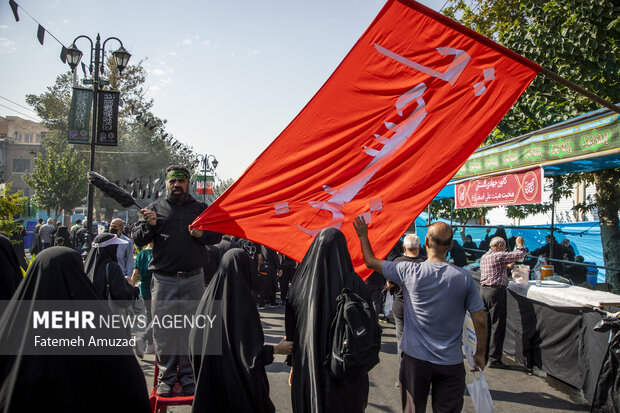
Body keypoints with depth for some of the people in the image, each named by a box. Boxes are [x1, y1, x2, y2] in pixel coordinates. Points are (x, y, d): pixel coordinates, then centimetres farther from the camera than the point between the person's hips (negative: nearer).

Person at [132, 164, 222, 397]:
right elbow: (137, 240, 6)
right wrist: (149, 225, -13)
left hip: (193, 279, 1)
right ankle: (166, 377, 18)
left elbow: (217, 236, 12)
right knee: (163, 329, 3)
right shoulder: (155, 208, 9)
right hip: (163, 280, 0)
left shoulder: (200, 209, 11)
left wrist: (202, 234, -8)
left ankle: (188, 377, 19)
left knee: (191, 328, 6)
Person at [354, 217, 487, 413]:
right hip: (451, 362, 0)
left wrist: (363, 236, 15)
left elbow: (371, 261, 0)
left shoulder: (409, 271, -13)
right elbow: (480, 321, -5)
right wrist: (480, 353, 10)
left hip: (415, 359, 0)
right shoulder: (464, 277, -10)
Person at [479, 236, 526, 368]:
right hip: (496, 292, -8)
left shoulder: (484, 257, 15)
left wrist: (506, 267, 32)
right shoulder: (499, 256, -10)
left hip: (483, 290, 8)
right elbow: (520, 254, -7)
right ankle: (493, 359, 1)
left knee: (485, 325, 13)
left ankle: (483, 356, 19)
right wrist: (520, 244, 10)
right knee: (497, 326, -2)